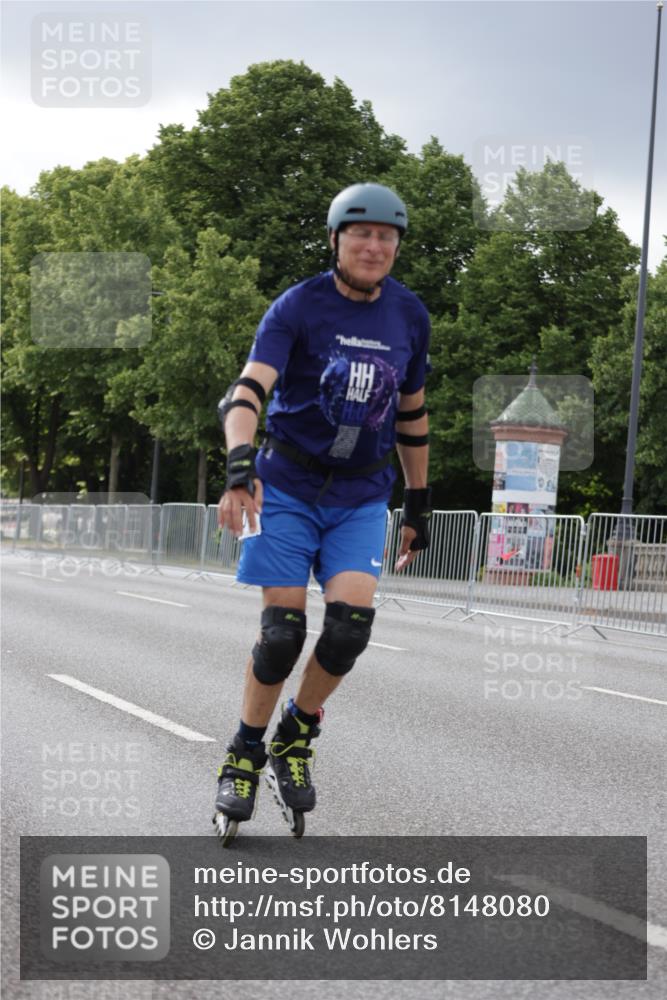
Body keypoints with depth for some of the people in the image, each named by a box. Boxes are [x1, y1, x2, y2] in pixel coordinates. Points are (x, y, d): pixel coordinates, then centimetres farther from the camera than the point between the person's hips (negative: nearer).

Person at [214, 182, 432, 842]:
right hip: (289, 488, -3)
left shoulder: (409, 316, 3)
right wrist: (239, 465, -41)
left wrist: (418, 505, 16)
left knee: (351, 621, -15)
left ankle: (295, 739, 10)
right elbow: (248, 390, -24)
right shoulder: (298, 307, -11)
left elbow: (411, 415, 14)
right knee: (283, 631, -7)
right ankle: (245, 756, 15)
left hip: (362, 497, 3)